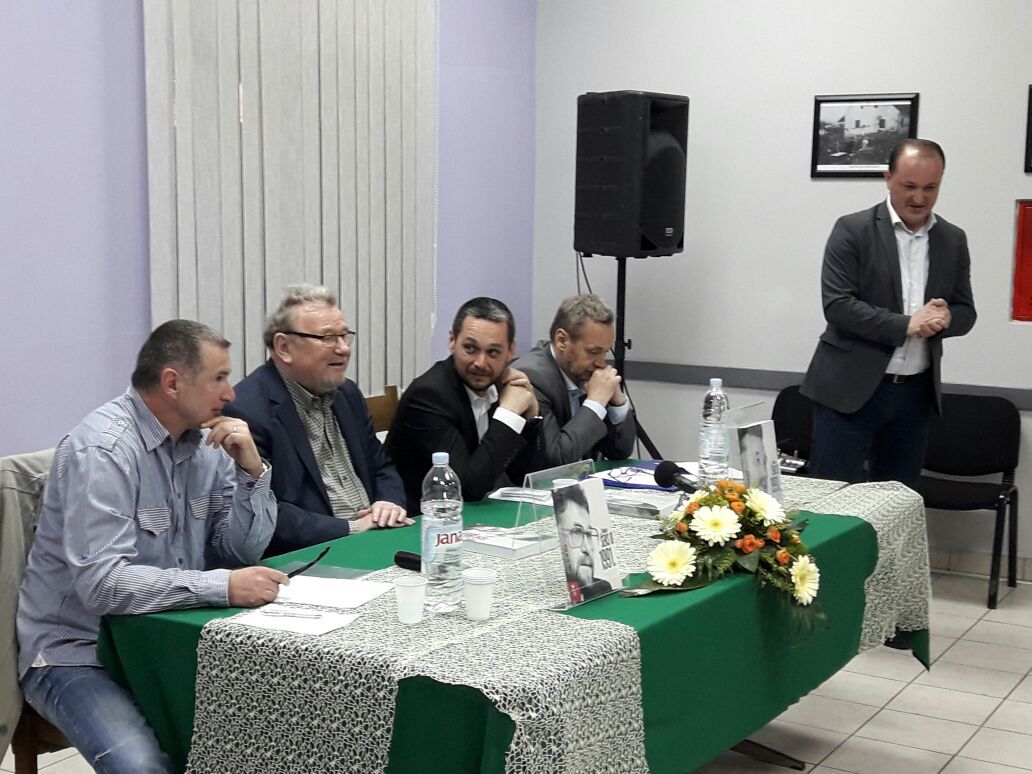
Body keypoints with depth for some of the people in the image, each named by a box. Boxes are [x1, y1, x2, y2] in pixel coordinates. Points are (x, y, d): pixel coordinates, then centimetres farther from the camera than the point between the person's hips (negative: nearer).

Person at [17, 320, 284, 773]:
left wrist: (251, 470, -11)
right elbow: (101, 583, -29)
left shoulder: (204, 442, 3)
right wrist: (223, 587, -34)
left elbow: (244, 551, 5)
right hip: (77, 653, -7)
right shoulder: (103, 449, -20)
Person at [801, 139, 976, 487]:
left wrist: (945, 318, -14)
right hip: (851, 389, -4)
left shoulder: (953, 240, 8)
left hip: (916, 392, 5)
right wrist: (906, 325, -22)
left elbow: (965, 312, 10)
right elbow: (837, 305, -14)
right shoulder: (852, 230, -6)